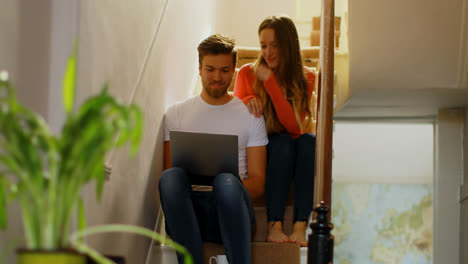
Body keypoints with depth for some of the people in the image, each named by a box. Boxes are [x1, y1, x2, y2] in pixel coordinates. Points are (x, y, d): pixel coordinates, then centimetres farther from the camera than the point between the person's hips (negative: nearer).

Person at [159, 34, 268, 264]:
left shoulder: (250, 115, 16)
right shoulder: (176, 114, 19)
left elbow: (258, 183, 11)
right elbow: (168, 167, 12)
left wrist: (230, 186, -12)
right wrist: (189, 180, -12)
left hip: (230, 210, -1)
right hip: (188, 206, 1)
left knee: (227, 182, -36)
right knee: (170, 177, -33)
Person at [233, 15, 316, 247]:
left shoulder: (305, 78, -1)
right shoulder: (247, 73, 1)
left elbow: (294, 126, -14)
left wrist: (270, 81, -19)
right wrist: (247, 101, -23)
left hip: (291, 155, 1)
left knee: (309, 141, -31)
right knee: (283, 142, -33)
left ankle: (300, 225, -40)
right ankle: (274, 225, -41)